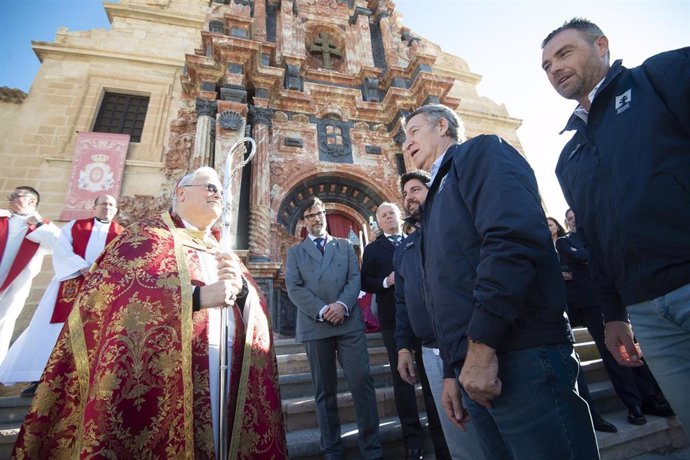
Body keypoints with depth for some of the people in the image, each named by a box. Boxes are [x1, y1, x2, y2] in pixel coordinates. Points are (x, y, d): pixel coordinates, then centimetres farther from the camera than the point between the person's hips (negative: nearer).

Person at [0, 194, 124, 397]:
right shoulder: (74, 226, 14)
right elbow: (61, 252, 1)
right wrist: (82, 268, -16)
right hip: (70, 282, 1)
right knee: (52, 327, -1)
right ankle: (39, 378, 8)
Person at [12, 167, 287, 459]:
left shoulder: (223, 253, 16)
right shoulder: (147, 235, 1)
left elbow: (256, 310, 9)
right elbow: (110, 291, -15)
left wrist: (241, 288, -12)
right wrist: (197, 295, -21)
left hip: (227, 374, 6)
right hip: (167, 378, -5)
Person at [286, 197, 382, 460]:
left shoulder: (345, 246, 17)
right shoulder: (295, 252, 13)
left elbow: (355, 278, 5)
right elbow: (293, 288, 0)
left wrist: (342, 304, -13)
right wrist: (322, 311, -12)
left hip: (349, 321, 1)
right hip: (314, 325, 0)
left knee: (362, 382, -2)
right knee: (324, 390, 9)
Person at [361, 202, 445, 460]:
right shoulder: (372, 249, 8)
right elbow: (365, 283, 1)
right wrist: (386, 281, -16)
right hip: (393, 319, -1)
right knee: (402, 376, 8)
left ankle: (440, 430, 27)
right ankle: (413, 437, 23)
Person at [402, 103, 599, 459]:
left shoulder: (480, 152, 0)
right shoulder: (439, 194, 22)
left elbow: (514, 238, -20)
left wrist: (481, 344, -20)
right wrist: (454, 370, 19)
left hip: (520, 358, -8)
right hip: (474, 364, 8)